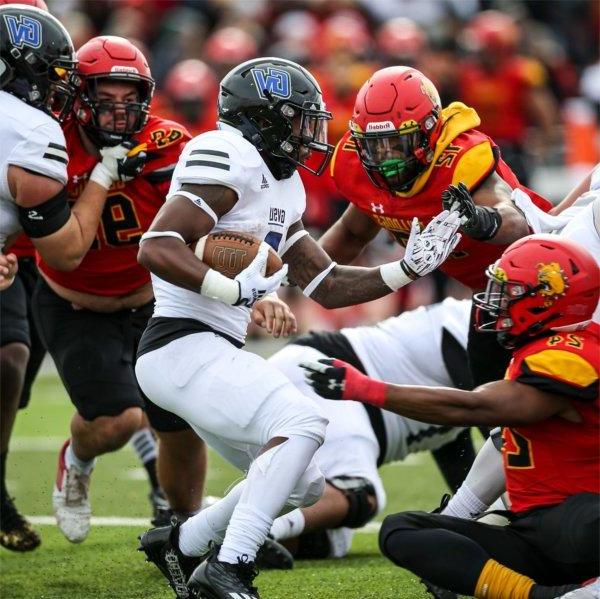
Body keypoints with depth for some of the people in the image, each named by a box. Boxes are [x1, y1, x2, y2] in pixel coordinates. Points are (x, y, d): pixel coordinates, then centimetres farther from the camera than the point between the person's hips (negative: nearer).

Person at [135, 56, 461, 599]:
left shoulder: (281, 188, 18)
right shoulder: (230, 160, -13)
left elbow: (329, 287, 21)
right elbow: (156, 249, -24)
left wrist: (408, 269, 13)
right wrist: (236, 290, -26)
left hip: (210, 356, 10)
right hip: (183, 346, -10)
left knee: (302, 485, 13)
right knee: (302, 424, -25)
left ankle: (180, 544, 24)